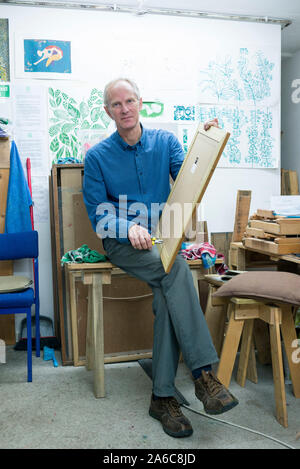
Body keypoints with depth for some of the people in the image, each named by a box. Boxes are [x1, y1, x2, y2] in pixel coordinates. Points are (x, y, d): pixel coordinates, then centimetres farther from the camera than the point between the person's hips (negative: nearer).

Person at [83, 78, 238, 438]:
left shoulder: (165, 141, 7)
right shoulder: (97, 156, 2)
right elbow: (97, 215, -1)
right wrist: (129, 228, -20)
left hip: (160, 238, 2)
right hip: (120, 242, -2)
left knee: (167, 292, -29)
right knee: (176, 269, -32)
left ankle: (163, 396, -19)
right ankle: (203, 373, -29)